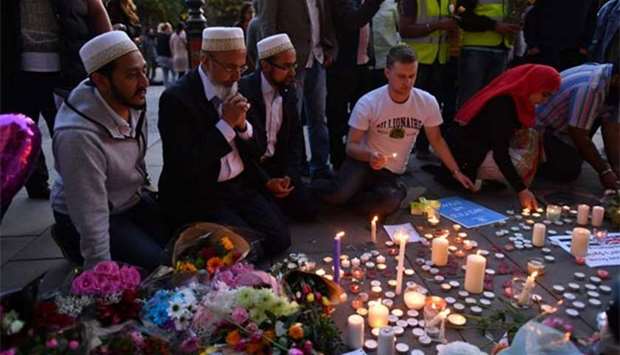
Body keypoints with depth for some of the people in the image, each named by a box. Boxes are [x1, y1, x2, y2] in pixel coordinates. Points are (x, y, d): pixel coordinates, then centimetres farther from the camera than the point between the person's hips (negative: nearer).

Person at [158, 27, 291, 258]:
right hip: (198, 196, -6)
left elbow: (253, 151, 11)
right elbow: (185, 167, -21)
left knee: (280, 239, -10)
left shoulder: (235, 90, 6)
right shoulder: (176, 98, -14)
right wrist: (226, 124, -21)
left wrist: (242, 124, -11)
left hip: (241, 186, 6)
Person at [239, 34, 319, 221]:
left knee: (308, 210, -4)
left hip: (278, 165, 6)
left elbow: (295, 136, 8)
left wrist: (289, 174, -6)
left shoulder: (289, 91, 4)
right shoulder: (242, 91, -17)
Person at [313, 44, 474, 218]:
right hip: (365, 161, -2)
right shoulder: (368, 103, -18)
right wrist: (369, 155, -36)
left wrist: (456, 171, 7)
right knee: (339, 194, -34)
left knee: (387, 204, -33)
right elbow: (351, 146, -15)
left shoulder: (428, 102, -9)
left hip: (392, 173, 2)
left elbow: (436, 140, 7)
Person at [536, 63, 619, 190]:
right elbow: (579, 136, -28)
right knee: (570, 170, -20)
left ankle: (572, 152, 12)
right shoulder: (591, 87, -33)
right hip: (538, 128, -9)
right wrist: (604, 171, -20)